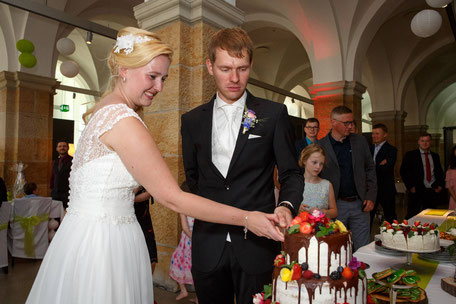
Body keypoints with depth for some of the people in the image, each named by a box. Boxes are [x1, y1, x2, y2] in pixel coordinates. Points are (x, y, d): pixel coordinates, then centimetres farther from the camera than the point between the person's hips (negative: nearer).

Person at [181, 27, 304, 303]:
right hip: (208, 248, 3)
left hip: (256, 245, -2)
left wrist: (286, 205, -18)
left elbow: (291, 174, 0)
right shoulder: (192, 120, 6)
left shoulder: (274, 114, -1)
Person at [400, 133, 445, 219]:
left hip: (433, 191, 4)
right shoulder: (410, 155, 0)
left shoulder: (435, 156, 15)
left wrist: (440, 185, 5)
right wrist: (410, 187, -11)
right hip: (416, 190, -4)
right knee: (412, 216, -5)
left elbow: (440, 172, 20)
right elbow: (403, 172, -4)